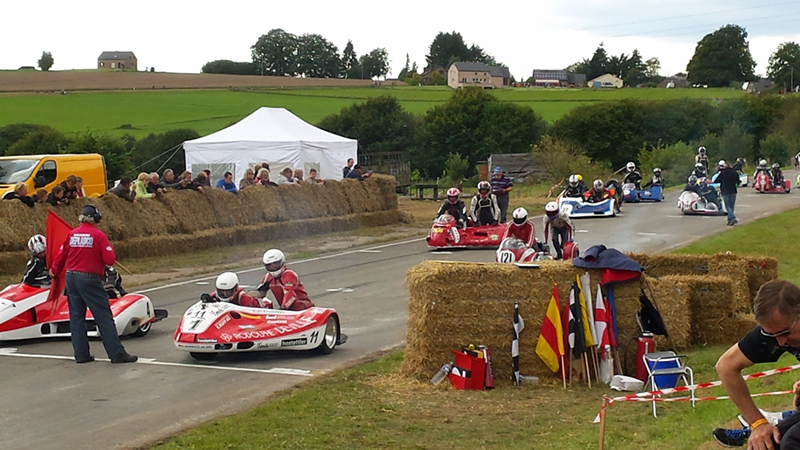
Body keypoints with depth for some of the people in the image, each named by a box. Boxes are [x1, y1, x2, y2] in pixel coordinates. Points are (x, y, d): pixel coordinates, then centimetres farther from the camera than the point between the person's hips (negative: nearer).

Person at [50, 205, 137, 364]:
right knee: (104, 317, -2)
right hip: (90, 279, -5)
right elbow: (110, 260, -12)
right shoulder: (99, 235, -8)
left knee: (76, 317, 12)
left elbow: (61, 257, 13)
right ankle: (117, 353, -3)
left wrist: (55, 272, 31)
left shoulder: (71, 234, 6)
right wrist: (110, 249, 9)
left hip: (71, 278, 5)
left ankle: (81, 354, 14)